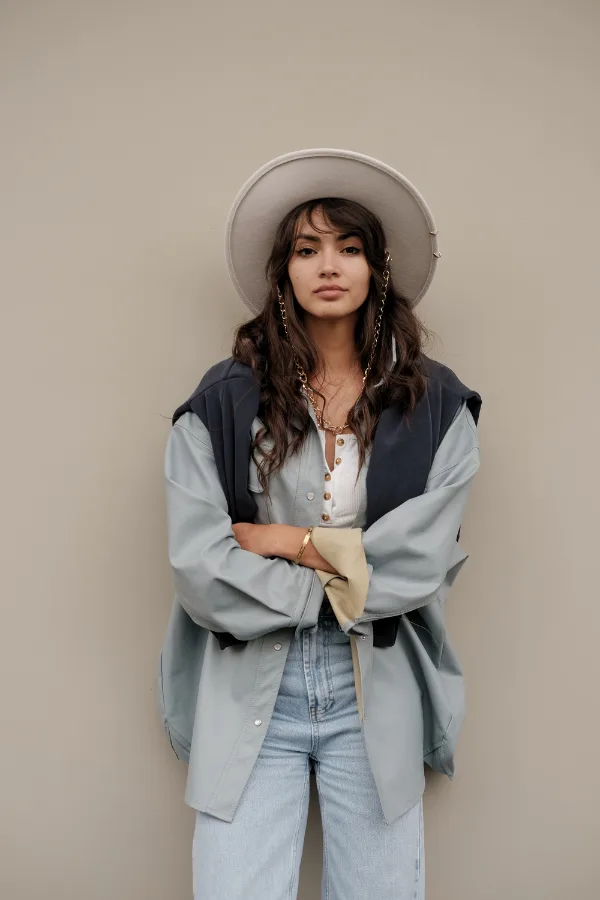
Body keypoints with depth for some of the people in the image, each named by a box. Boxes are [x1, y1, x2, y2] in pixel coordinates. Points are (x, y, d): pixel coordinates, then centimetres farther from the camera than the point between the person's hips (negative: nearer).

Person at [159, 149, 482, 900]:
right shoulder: (222, 403, -4)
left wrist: (285, 542, -9)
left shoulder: (436, 407, 0)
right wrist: (347, 567, -10)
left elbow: (423, 564, -9)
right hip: (247, 690, -1)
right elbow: (199, 571, -10)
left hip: (376, 694, 1)